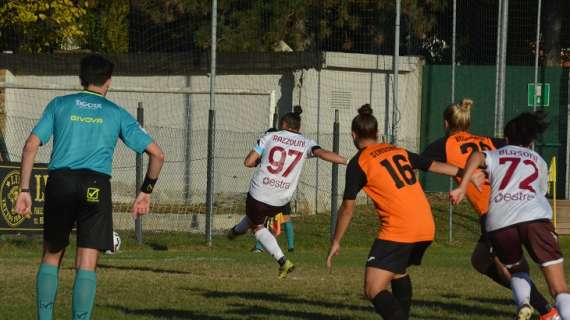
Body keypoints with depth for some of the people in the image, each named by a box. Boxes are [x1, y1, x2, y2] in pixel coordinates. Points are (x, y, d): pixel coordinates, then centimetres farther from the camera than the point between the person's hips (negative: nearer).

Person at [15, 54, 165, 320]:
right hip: (96, 187, -1)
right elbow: (156, 154, 10)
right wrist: (146, 192, 21)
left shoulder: (59, 105, 14)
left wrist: (24, 191, 6)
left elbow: (31, 146, 4)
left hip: (59, 181, 1)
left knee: (51, 257, 16)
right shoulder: (117, 114, 14)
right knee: (86, 265, -1)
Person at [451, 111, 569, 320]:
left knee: (517, 271, 28)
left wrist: (462, 187, -3)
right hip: (535, 217, -1)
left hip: (499, 223, 1)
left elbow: (477, 157, 3)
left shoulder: (494, 156, 26)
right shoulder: (539, 161, 31)